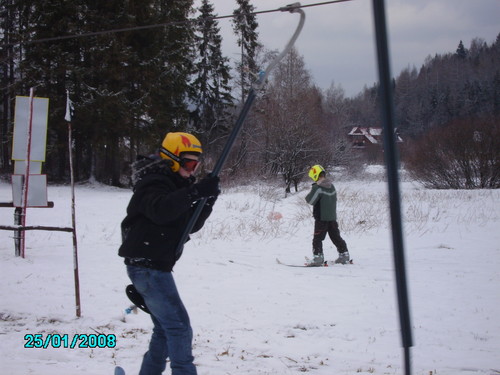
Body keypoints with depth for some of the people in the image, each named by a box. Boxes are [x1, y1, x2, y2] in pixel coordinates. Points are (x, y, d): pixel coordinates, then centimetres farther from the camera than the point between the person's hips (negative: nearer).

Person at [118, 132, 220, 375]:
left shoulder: (177, 185, 17)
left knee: (165, 329, 17)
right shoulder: (153, 183, -13)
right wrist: (195, 192, -40)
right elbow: (160, 211, -35)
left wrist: (207, 201, -3)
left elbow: (190, 225, 13)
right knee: (179, 328, -11)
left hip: (155, 266, 11)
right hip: (147, 266, -11)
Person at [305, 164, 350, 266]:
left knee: (317, 238, -2)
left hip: (321, 218, -7)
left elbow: (311, 201, -15)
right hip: (333, 216, 7)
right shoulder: (331, 185, 8)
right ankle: (344, 255, 18)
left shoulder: (317, 187, -16)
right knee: (336, 236, 15)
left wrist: (308, 196, 5)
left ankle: (318, 256, -9)